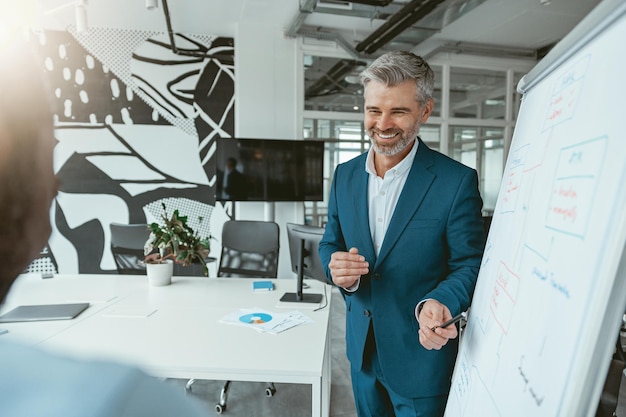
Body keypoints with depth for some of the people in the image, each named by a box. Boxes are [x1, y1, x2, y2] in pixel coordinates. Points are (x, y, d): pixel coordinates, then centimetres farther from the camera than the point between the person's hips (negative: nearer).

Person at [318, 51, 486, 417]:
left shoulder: (457, 181, -17)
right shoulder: (345, 175, -3)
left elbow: (469, 265, -12)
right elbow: (330, 244, 4)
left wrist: (437, 303, -33)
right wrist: (337, 268, -19)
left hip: (422, 352, -4)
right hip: (361, 345, 5)